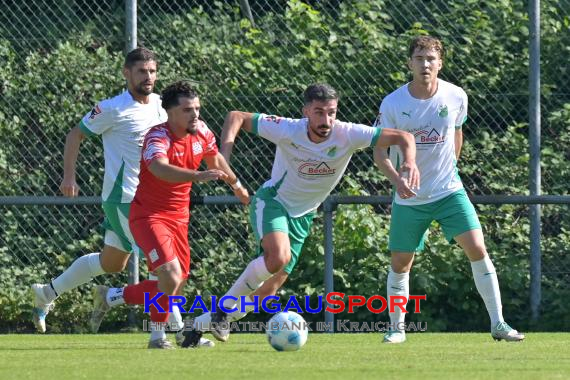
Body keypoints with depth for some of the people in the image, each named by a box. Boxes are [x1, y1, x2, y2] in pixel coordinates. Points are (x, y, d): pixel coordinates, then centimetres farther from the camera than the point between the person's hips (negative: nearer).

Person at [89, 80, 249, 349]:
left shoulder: (201, 132, -2)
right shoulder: (158, 137, -25)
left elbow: (215, 159, 21)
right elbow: (159, 168, -47)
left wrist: (236, 185, 34)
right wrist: (198, 176, -61)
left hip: (179, 216, 8)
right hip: (148, 215, -8)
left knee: (177, 286, 9)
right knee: (171, 277, -23)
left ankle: (111, 296, 27)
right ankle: (157, 337, -1)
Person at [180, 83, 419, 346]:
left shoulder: (347, 135, -20)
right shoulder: (288, 130, -23)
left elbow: (402, 137, -23)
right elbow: (237, 117, -12)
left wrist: (410, 162, -44)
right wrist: (225, 153, -29)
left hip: (302, 216, 4)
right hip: (271, 202, -4)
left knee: (269, 289, 3)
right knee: (279, 256, -34)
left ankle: (203, 323, 22)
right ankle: (226, 305, -15)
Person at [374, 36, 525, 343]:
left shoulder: (456, 97, -6)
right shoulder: (393, 104, -12)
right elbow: (381, 150, -9)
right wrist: (397, 179, -26)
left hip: (449, 191, 1)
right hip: (409, 199, 0)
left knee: (477, 250, -12)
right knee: (400, 263, 5)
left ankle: (498, 323, -5)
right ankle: (397, 327, 24)